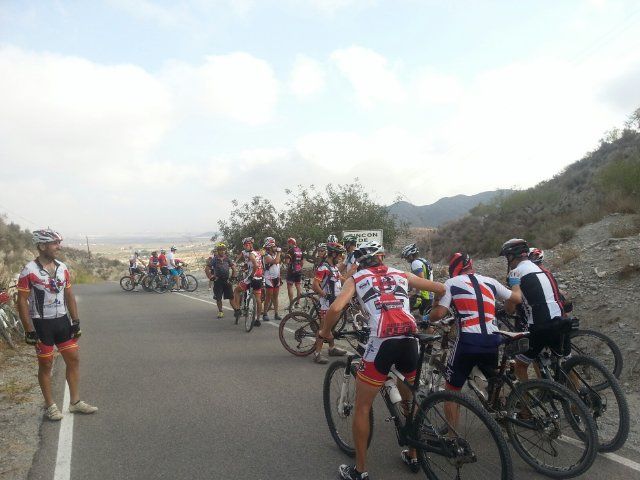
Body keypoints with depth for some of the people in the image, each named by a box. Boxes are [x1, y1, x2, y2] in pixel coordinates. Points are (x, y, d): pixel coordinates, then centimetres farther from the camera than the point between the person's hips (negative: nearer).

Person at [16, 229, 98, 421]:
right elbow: (22, 301, -11)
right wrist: (29, 331, -13)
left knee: (73, 359, 7)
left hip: (62, 320, 5)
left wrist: (76, 322, 6)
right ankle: (50, 406, 21)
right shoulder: (29, 270, -13)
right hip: (41, 324, -5)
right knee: (46, 364, 6)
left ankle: (75, 402, 19)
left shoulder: (62, 268, 3)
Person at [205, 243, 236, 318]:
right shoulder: (214, 259, -3)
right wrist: (210, 277, -6)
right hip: (218, 281, -1)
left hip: (227, 280, 2)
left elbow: (233, 268, 15)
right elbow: (206, 269, -3)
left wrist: (233, 276, 8)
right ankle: (220, 312, 15)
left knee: (231, 297, 0)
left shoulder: (227, 259, 5)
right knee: (218, 298, 3)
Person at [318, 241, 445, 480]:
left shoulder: (356, 278, 12)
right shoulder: (401, 274, 21)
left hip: (382, 342, -4)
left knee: (362, 408, 13)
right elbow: (441, 289, 25)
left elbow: (336, 308, -6)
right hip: (410, 341, 4)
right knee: (410, 401, 28)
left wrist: (325, 331, 12)